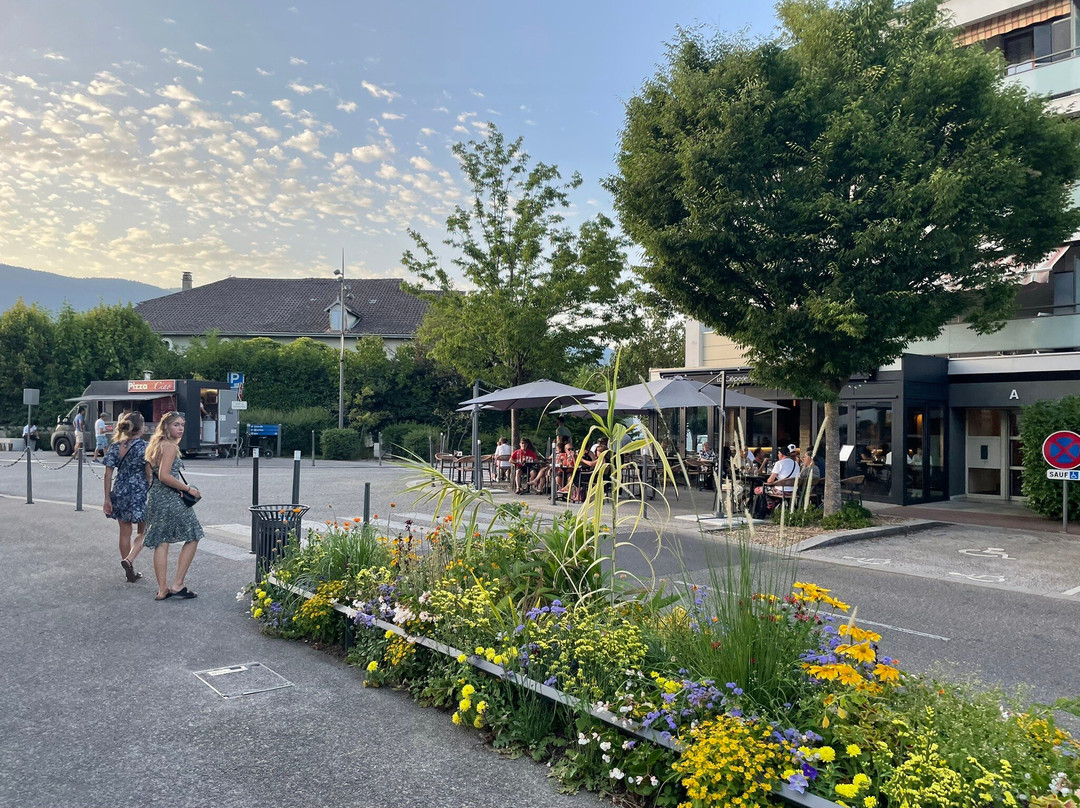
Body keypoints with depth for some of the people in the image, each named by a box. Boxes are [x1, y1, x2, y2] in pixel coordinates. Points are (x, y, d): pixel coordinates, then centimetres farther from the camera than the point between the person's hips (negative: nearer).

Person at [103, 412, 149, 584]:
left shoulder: (114, 447, 3)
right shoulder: (144, 447, -11)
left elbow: (108, 474, 2)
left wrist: (107, 498, 6)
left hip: (120, 493, 5)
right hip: (140, 493, -5)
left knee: (125, 533, 14)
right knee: (143, 532, 10)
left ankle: (130, 572, 23)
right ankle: (129, 560, -13)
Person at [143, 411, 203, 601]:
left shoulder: (156, 445, 15)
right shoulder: (170, 446, -13)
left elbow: (149, 474, 19)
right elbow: (164, 476, -21)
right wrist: (188, 489, -14)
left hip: (154, 498, 9)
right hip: (170, 500, -9)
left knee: (160, 543, 9)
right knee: (192, 537, 3)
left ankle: (162, 590, 13)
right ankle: (178, 585, 1)